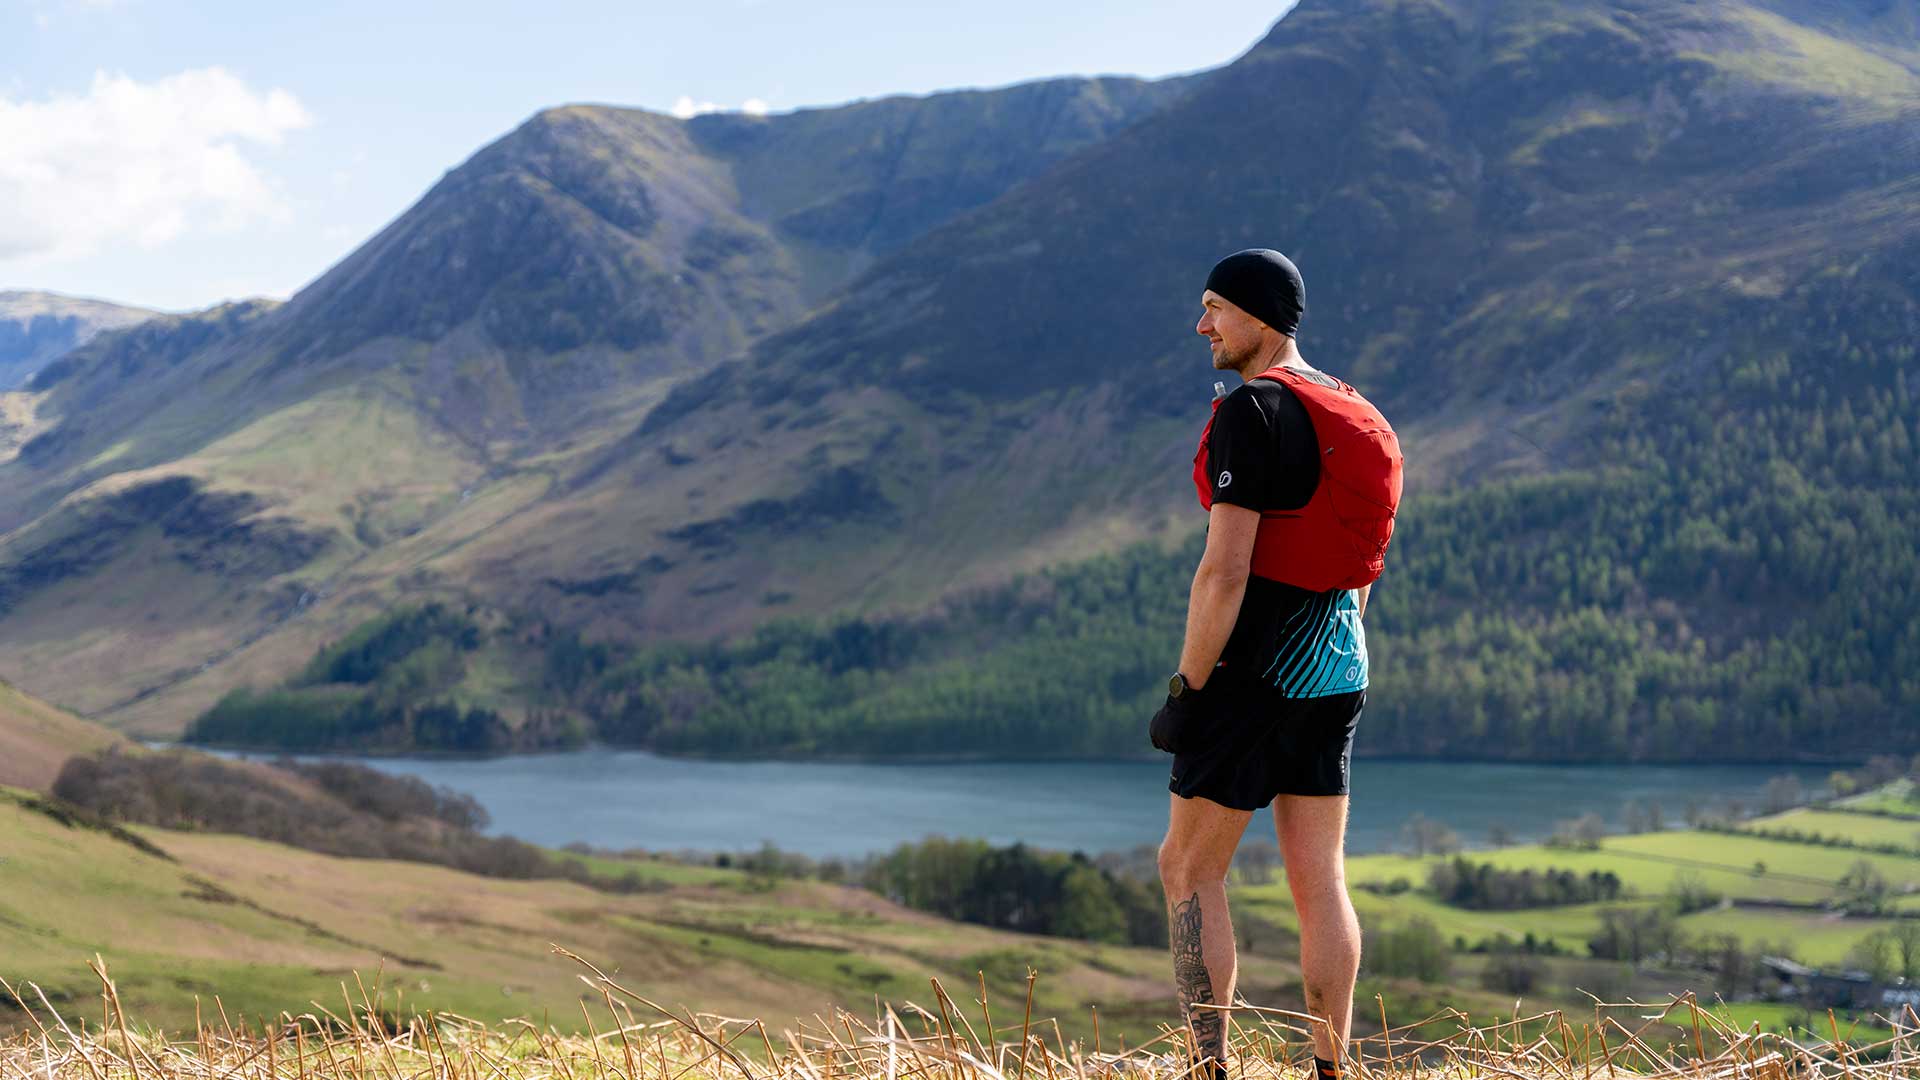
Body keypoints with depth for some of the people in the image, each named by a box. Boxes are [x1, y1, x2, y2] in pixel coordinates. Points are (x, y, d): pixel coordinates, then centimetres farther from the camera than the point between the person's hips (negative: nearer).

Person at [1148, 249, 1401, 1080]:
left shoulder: (1250, 413, -14)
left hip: (1257, 665, -8)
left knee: (1189, 870, 1)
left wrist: (1186, 689, -15)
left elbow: (1226, 569, -19)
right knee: (1319, 878, 8)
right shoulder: (1353, 414, 14)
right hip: (1337, 667, 8)